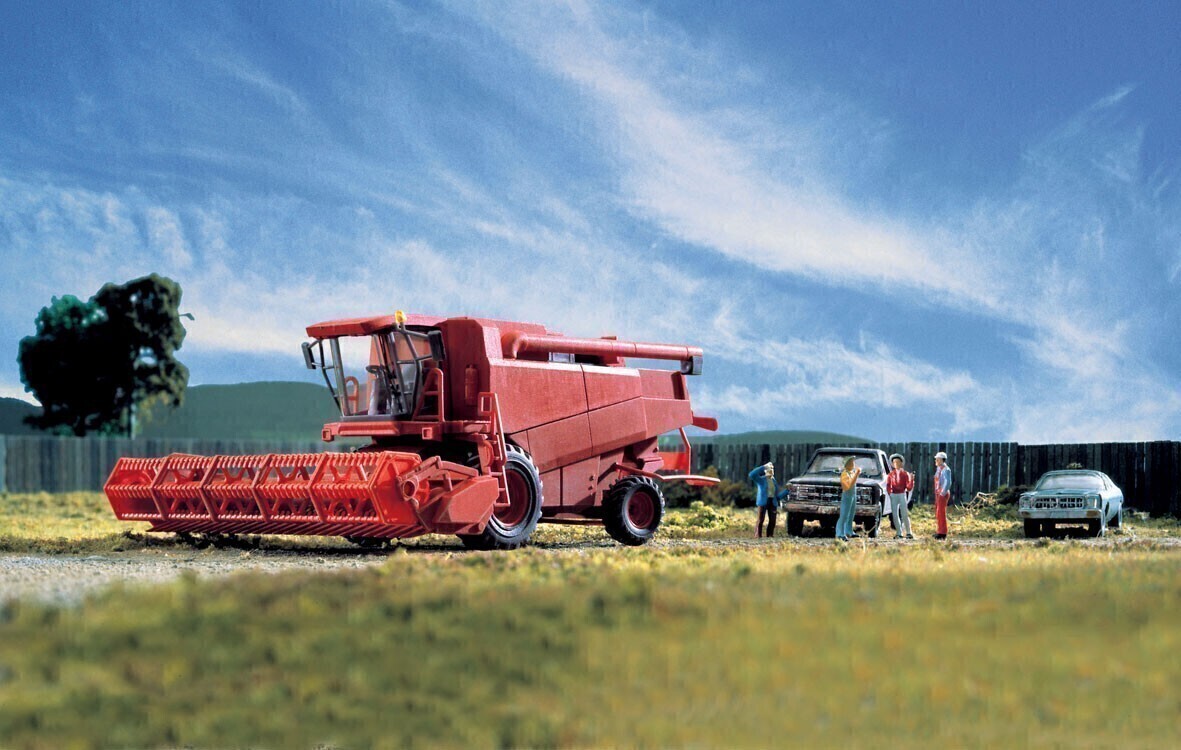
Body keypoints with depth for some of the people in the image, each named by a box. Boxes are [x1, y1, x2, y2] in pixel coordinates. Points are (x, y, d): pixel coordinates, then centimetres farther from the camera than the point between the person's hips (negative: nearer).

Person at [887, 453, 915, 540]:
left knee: (904, 514, -7)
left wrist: (911, 480, -18)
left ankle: (908, 533, 1)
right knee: (895, 515, 0)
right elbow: (888, 486, 13)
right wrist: (890, 494, -1)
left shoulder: (905, 474, 2)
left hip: (902, 495, -3)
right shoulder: (891, 474, 10)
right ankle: (899, 533, 6)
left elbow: (909, 488, -3)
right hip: (893, 496, 3)